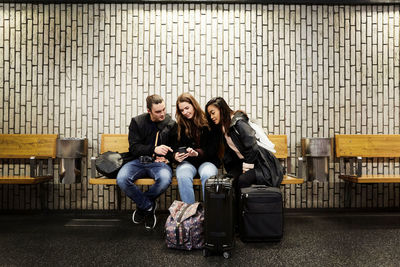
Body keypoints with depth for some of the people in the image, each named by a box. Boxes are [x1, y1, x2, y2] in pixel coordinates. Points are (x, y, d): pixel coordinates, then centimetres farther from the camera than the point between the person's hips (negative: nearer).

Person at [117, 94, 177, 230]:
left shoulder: (171, 124, 6)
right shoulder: (137, 122, 5)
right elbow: (133, 148, -3)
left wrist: (168, 158, -6)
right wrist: (154, 149, -18)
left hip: (159, 163, -1)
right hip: (139, 161, 1)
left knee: (165, 179, -35)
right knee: (121, 179, -29)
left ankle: (142, 204, -2)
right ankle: (148, 206, -4)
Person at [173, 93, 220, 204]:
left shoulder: (208, 122, 2)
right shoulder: (179, 126, 10)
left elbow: (214, 147, -3)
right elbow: (175, 146, 8)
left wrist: (197, 153, -20)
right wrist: (176, 155, -16)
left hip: (207, 160, -1)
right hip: (186, 161, 2)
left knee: (208, 175, -35)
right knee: (183, 176, -33)